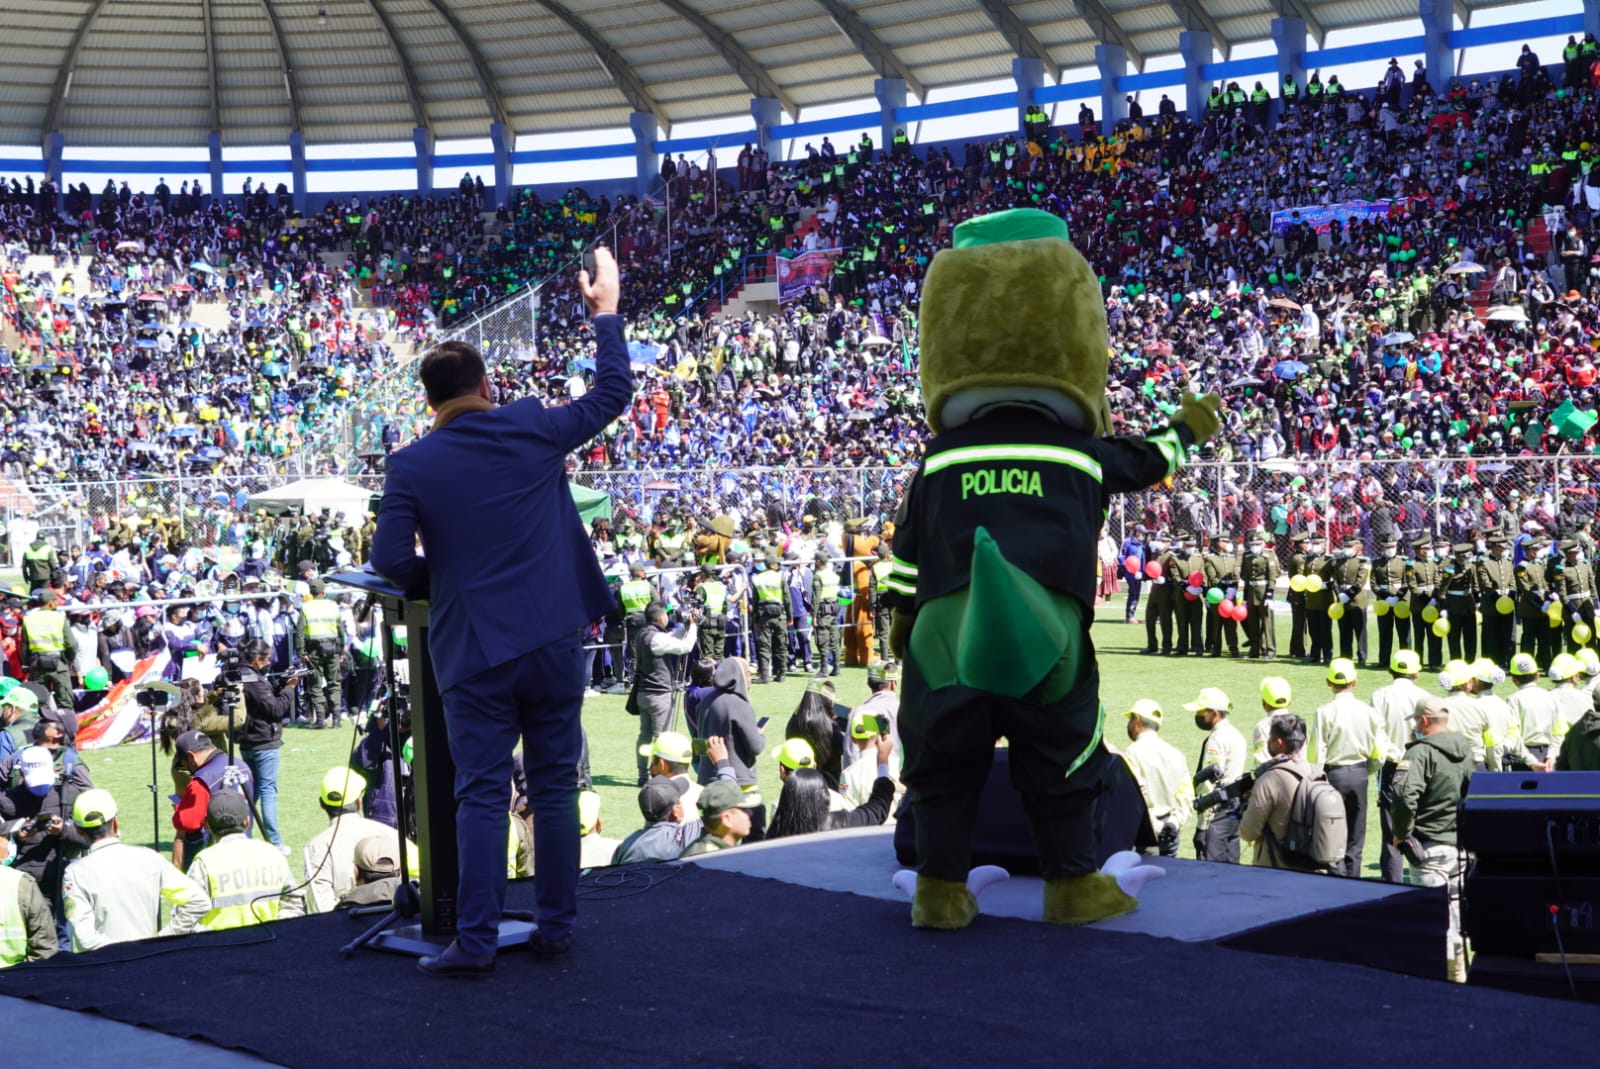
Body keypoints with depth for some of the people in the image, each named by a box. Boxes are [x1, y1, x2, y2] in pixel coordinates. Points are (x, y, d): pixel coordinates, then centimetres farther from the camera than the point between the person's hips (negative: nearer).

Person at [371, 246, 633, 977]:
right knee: (554, 787, 10)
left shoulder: (412, 465, -4)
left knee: (481, 795, 2)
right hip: (553, 641, 2)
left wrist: (436, 579, 11)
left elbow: (390, 559, -10)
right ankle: (555, 928, 17)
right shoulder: (531, 429, 0)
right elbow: (611, 395, 13)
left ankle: (475, 941, 1)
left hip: (473, 651, -2)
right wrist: (606, 313, 23)